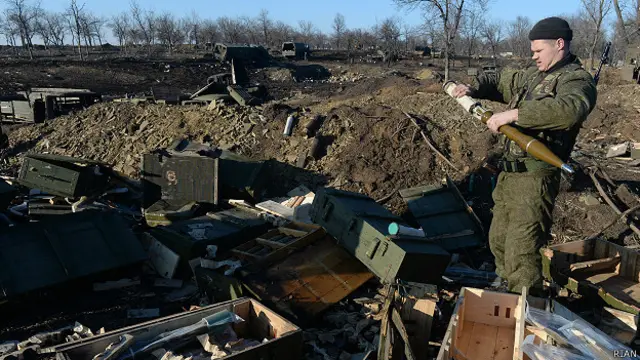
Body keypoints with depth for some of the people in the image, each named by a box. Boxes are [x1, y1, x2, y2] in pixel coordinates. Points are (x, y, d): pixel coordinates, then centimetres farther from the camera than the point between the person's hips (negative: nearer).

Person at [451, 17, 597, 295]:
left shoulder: (577, 81, -10)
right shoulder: (533, 75, 17)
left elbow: (569, 109, -32)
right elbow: (500, 80, 30)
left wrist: (513, 114, -33)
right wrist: (473, 89, 10)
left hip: (535, 178, -9)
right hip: (509, 174, 9)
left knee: (520, 253, -11)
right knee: (498, 241, 18)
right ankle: (508, 293, 35)